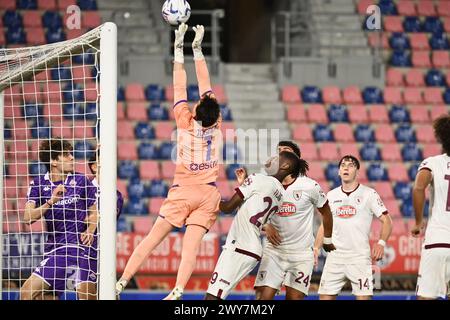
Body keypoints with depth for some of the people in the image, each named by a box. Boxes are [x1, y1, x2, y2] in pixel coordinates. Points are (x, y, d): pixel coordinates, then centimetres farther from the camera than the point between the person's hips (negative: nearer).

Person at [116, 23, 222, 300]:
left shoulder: (186, 122, -7)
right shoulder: (216, 125, -1)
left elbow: (180, 87, 0)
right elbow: (205, 85, 6)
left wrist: (179, 48, 6)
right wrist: (197, 48, 13)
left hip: (183, 191, -2)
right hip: (209, 194, 2)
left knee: (153, 238, -3)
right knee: (192, 245, -9)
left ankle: (121, 284, -6)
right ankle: (177, 292, -24)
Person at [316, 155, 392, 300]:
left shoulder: (369, 194, 0)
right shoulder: (331, 195, 12)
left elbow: (387, 221, -2)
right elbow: (324, 225, 18)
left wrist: (381, 243, -18)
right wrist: (315, 249, 6)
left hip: (360, 257, -4)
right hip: (335, 255, 4)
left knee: (364, 296, -8)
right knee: (325, 296, 0)